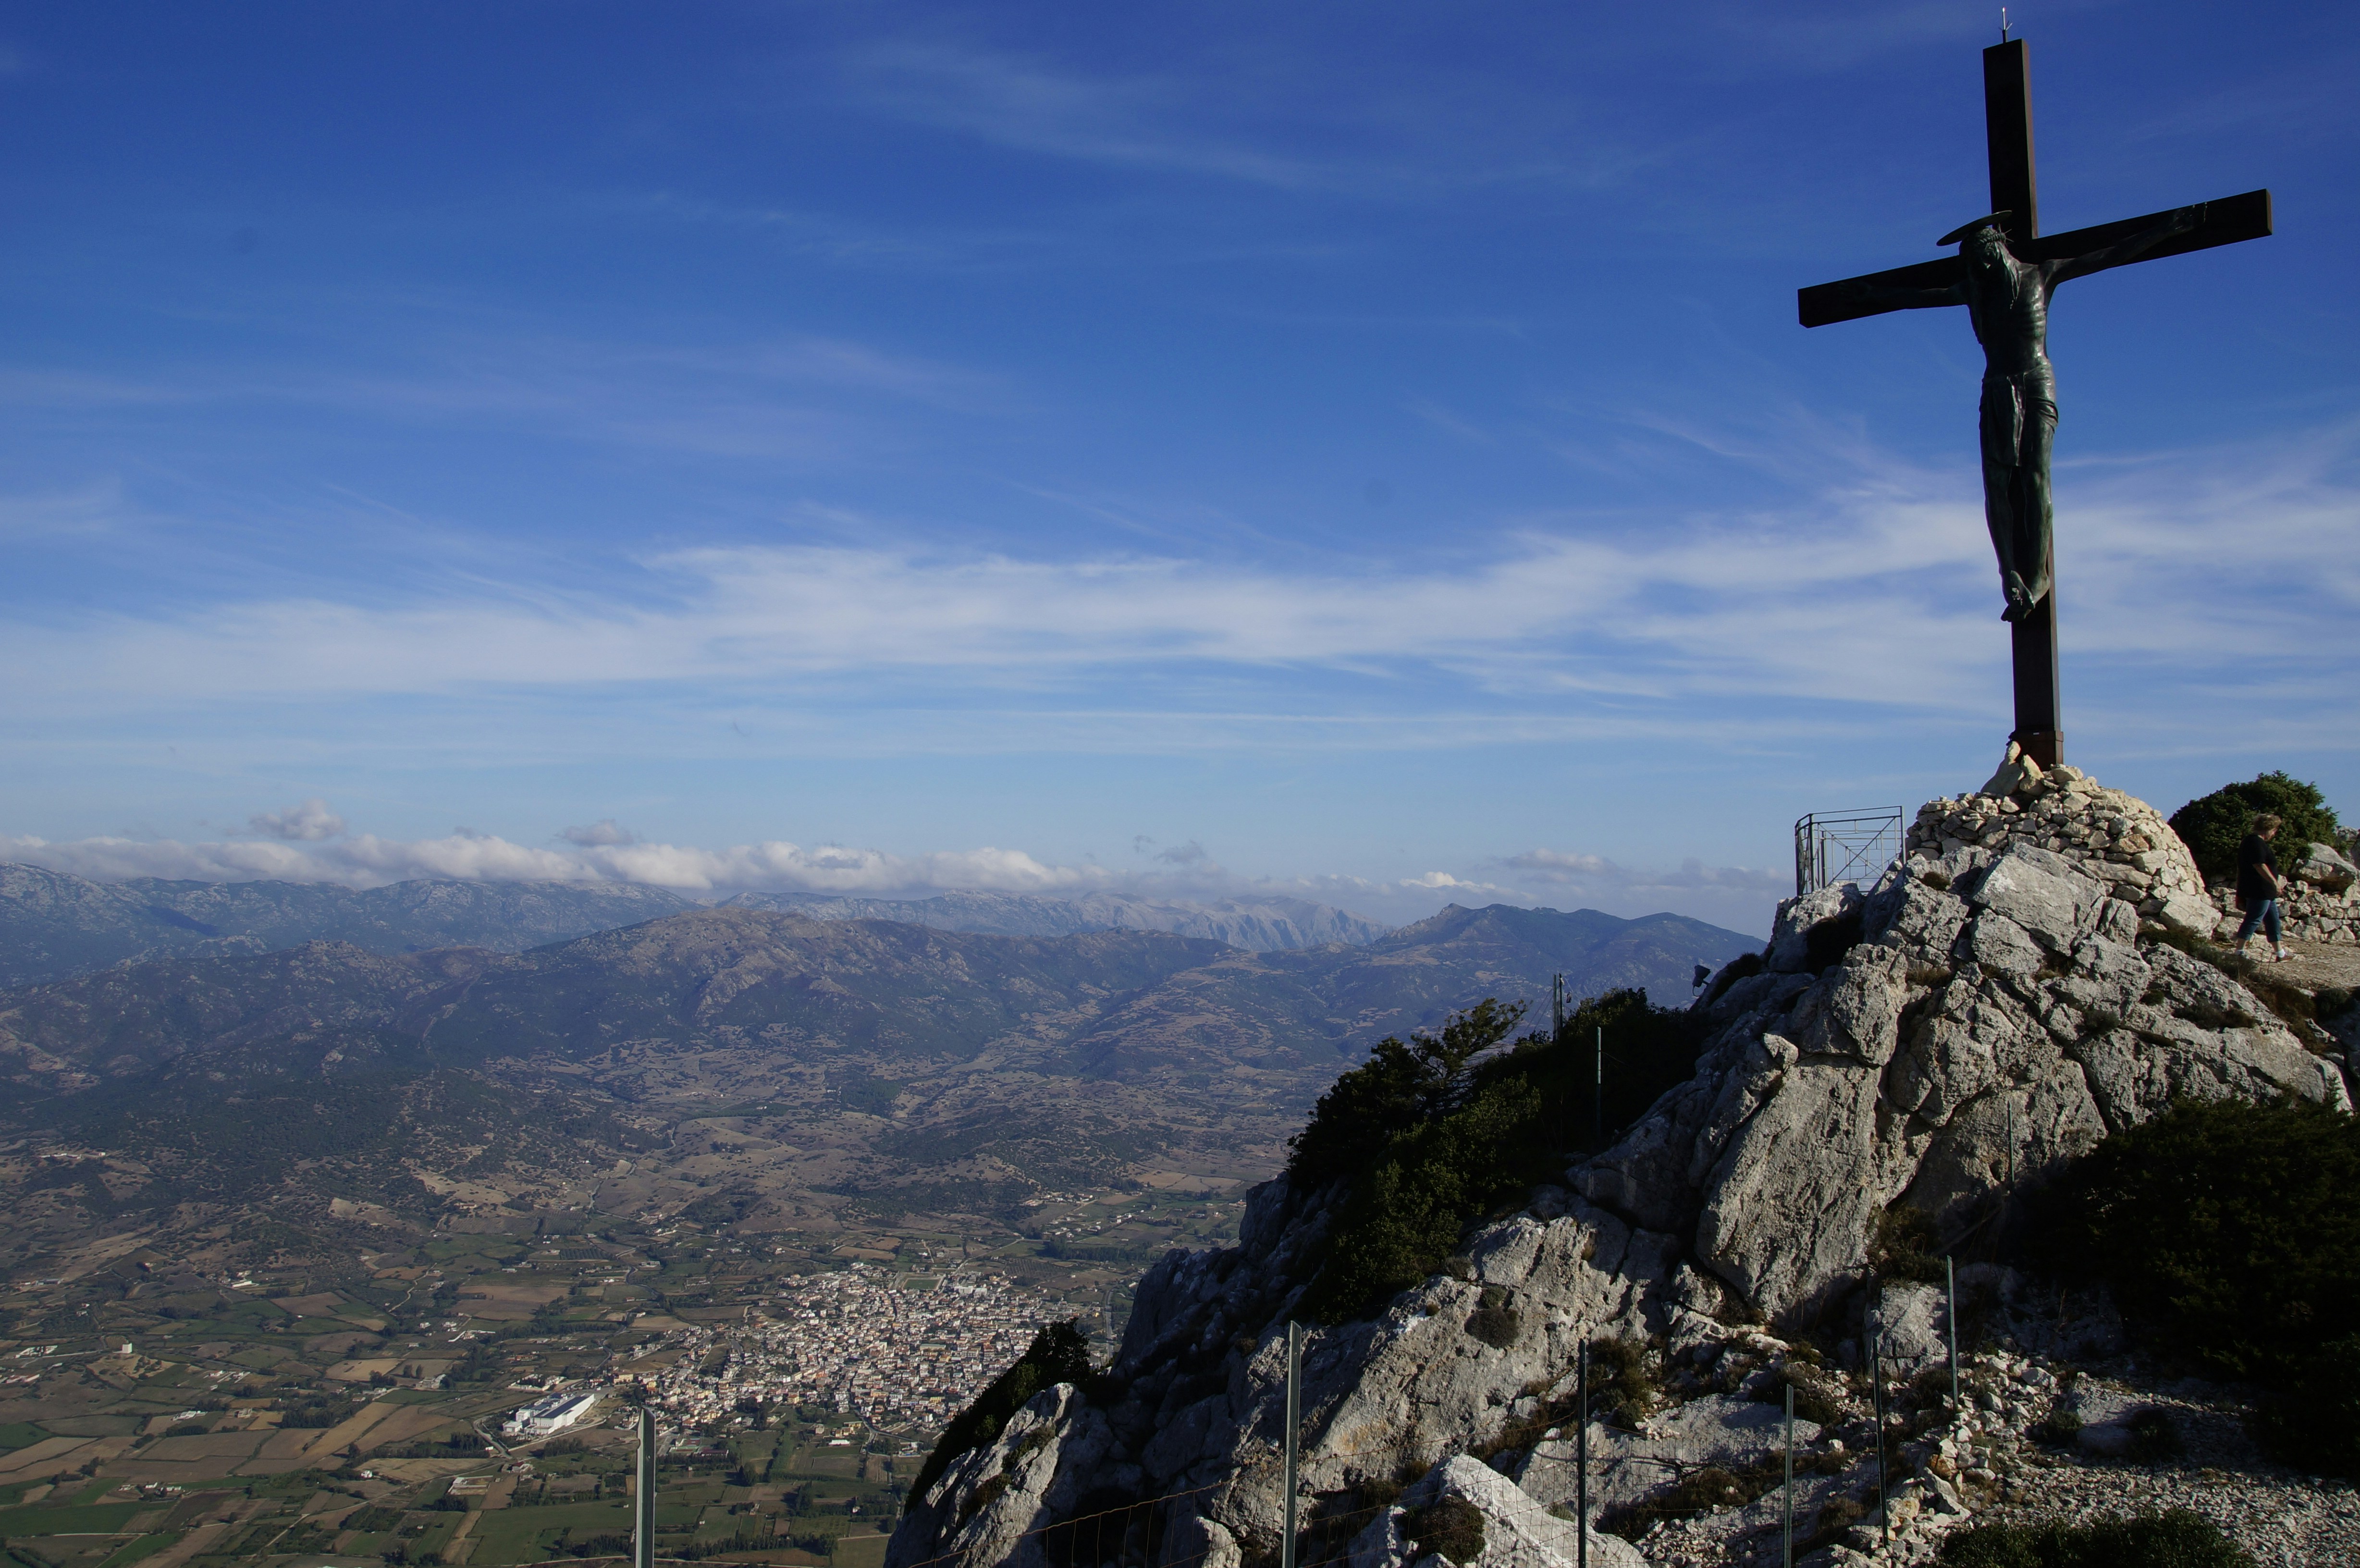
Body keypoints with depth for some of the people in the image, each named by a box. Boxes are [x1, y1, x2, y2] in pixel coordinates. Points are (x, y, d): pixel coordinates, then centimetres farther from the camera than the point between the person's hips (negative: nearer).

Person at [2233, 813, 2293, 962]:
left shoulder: (2251, 841, 17)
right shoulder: (2257, 843, -15)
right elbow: (2259, 865, -24)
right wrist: (2275, 883, -21)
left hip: (2265, 892, 11)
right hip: (2260, 890, -11)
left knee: (2273, 920, 16)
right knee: (2253, 920, -10)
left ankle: (2279, 951, 22)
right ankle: (2240, 951, -10)